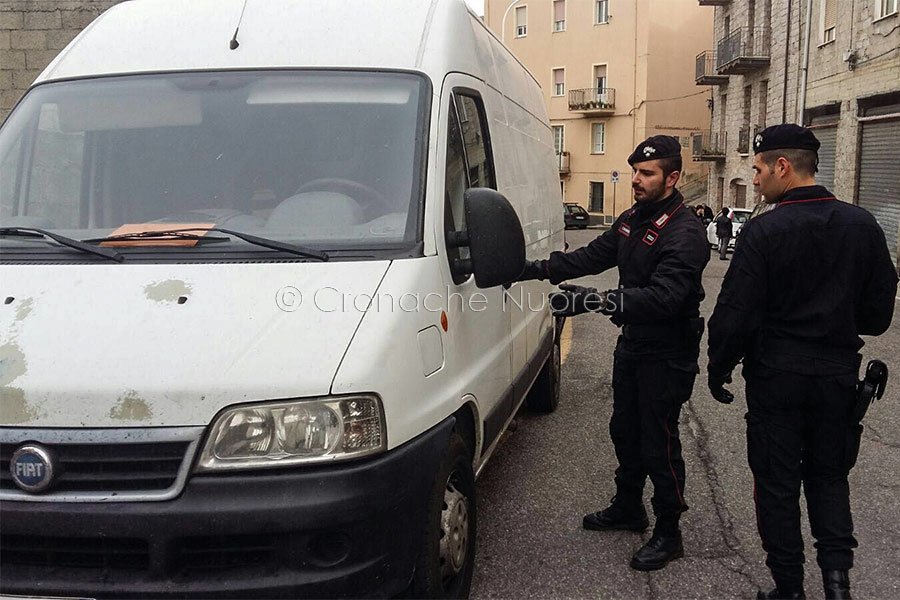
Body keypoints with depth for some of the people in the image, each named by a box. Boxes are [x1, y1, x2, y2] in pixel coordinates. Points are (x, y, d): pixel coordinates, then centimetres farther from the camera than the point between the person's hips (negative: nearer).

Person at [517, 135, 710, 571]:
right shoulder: (632, 219, 7)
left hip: (666, 354, -9)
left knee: (659, 444, 1)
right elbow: (594, 256, 12)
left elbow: (662, 297, -34)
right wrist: (541, 269, 0)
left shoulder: (685, 233, -23)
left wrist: (592, 300, -43)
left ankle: (668, 534, 18)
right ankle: (628, 508, 40)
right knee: (625, 432, 21)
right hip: (632, 343, 9)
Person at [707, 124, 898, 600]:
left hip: (777, 374, -4)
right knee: (829, 475, 20)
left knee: (777, 483, 8)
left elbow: (736, 311, -15)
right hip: (839, 374, 4)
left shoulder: (764, 230, -15)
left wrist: (719, 368, -2)